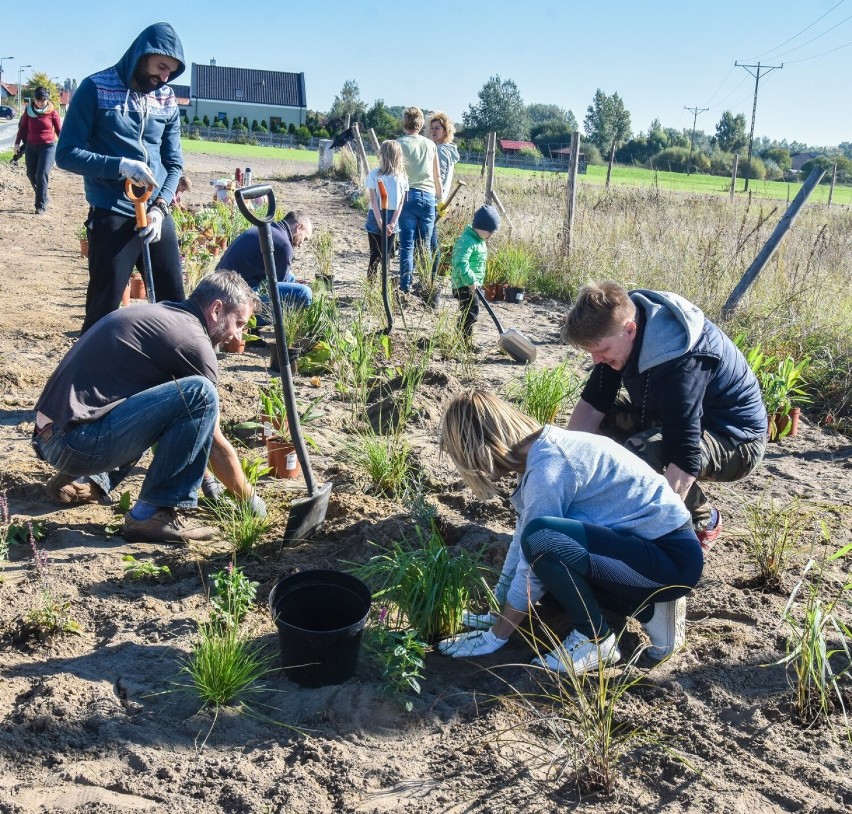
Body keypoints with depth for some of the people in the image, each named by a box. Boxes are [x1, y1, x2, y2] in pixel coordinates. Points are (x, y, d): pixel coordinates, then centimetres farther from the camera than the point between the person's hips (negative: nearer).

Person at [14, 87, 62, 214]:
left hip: (48, 147, -4)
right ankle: (41, 198, 28)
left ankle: (41, 205, -8)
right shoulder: (29, 110, 2)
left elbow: (59, 130, 0)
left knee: (41, 175, -13)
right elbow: (22, 127, 10)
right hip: (31, 147, 4)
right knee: (31, 175, 7)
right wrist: (17, 142, 6)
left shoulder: (52, 112, -6)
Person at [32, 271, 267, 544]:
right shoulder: (193, 340, -9)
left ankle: (86, 480, 18)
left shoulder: (158, 314, 19)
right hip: (78, 441, -10)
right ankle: (153, 514, -12)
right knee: (199, 394, -20)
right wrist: (251, 499, 11)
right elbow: (216, 445, -3)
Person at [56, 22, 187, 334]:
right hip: (112, 217, -4)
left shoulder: (167, 100, 10)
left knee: (174, 304, 8)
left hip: (158, 215, 5)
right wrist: (121, 165, -21)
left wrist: (160, 206, -8)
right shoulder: (96, 88, -3)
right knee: (103, 310, -1)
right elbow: (67, 154, -6)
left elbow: (174, 163, 9)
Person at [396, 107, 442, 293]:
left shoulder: (399, 144, -2)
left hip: (408, 196, -3)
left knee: (406, 245, -2)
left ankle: (405, 287, -4)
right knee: (425, 246, 8)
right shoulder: (430, 145, 9)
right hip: (428, 196, 3)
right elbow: (437, 177, 12)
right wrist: (441, 198, 22)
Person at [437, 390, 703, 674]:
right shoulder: (540, 451, 6)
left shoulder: (547, 469, -22)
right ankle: (649, 610, 10)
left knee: (541, 539, -28)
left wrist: (496, 635, -6)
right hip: (642, 542, 10)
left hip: (672, 557, -10)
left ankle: (595, 640, -6)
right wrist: (496, 613, 17)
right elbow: (521, 538, 12)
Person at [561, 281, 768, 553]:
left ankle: (704, 520, -5)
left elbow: (685, 460, -41)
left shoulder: (679, 362, -37)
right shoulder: (620, 321, -12)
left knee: (639, 454, -34)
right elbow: (593, 402, -6)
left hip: (737, 439, -8)